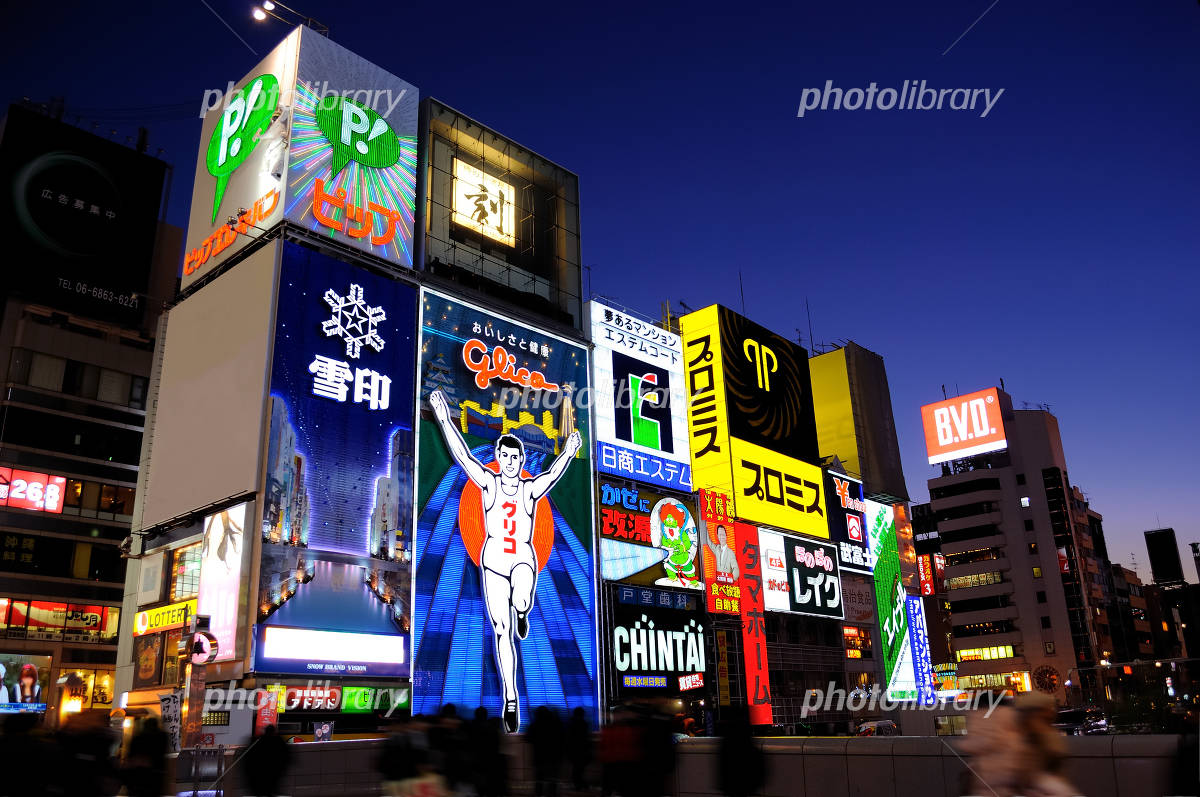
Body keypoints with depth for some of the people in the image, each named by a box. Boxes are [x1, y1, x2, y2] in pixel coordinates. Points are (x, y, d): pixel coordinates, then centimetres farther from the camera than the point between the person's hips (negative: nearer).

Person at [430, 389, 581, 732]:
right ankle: (511, 700, 13)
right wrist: (444, 419, -16)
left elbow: (554, 473, -11)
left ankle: (522, 611, 6)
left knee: (521, 603, -34)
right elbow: (462, 455, -9)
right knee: (502, 632, 1)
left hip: (523, 559, -1)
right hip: (493, 561, 1)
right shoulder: (488, 482, 0)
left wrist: (569, 451, -24)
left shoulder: (531, 489, 2)